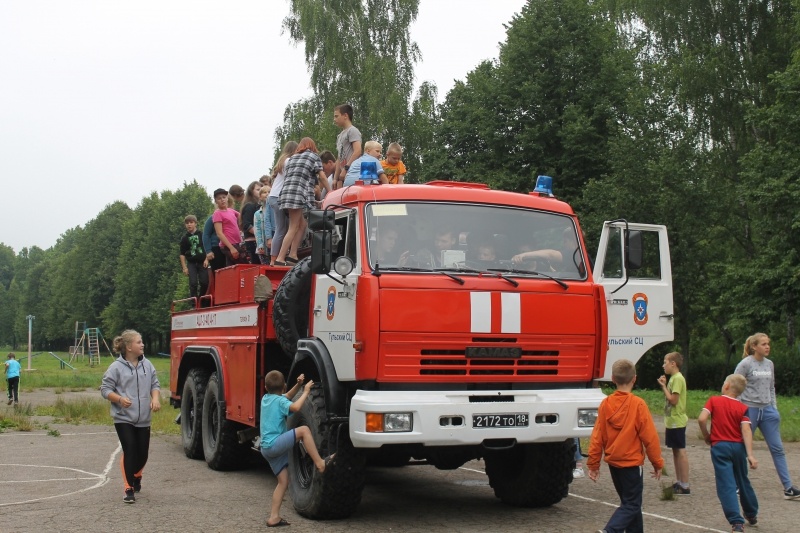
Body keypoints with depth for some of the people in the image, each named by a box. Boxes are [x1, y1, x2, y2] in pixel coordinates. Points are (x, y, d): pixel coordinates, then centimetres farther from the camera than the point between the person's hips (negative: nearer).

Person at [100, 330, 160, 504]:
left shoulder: (147, 365, 5)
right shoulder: (116, 367, -8)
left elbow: (155, 384, 10)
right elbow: (105, 389, -6)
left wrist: (155, 398, -10)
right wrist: (120, 399, -22)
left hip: (143, 419, 4)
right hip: (123, 418, -4)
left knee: (142, 453, 10)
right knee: (129, 451, -11)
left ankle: (136, 477, 42)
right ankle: (129, 489, -2)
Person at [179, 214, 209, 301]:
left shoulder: (201, 235, 2)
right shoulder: (184, 238, 4)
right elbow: (182, 254, 6)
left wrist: (206, 259, -4)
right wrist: (184, 267, 0)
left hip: (202, 262, 0)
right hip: (191, 263, 0)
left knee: (204, 282, -4)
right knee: (193, 283, -9)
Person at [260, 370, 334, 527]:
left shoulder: (266, 398, 15)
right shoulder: (279, 400, -9)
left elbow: (287, 397, 28)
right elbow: (295, 407, -29)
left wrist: (298, 385, 12)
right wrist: (306, 392, -16)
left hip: (266, 448, 9)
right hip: (274, 444, -9)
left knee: (283, 481, 11)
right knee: (304, 430, -18)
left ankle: (274, 517, 11)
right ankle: (319, 463, -25)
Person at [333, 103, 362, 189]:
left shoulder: (353, 131, -2)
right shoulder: (340, 135, 25)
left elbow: (358, 151, -16)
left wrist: (346, 168, -19)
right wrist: (336, 179, 18)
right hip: (343, 175, 9)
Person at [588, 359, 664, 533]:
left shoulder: (605, 404, -5)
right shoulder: (638, 404, -16)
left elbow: (597, 436, -2)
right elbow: (650, 437, -12)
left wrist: (593, 463, 6)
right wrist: (657, 463, 0)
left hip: (613, 462, 5)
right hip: (632, 462, -5)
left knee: (630, 501, 20)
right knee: (631, 504, 1)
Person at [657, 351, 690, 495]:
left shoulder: (678, 378, -16)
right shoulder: (673, 378, 14)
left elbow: (673, 400, -21)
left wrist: (663, 386, -12)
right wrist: (664, 386, 4)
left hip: (677, 422, -10)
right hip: (672, 421, 10)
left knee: (681, 451, -7)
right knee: (676, 451, 14)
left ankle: (685, 486, -4)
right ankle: (678, 482, 21)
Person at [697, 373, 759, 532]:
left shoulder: (714, 400, -3)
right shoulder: (742, 408, 0)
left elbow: (701, 419, -15)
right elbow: (746, 430, -11)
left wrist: (706, 435, 2)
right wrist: (750, 454, -16)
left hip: (720, 447, -3)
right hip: (738, 447, 3)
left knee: (726, 485, -4)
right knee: (743, 482, 21)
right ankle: (752, 515, 38)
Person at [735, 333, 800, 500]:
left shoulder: (769, 364, 8)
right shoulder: (745, 364, -9)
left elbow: (771, 388, 16)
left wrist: (774, 408, 9)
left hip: (767, 411, 6)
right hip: (749, 410, -6)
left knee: (777, 449, 4)